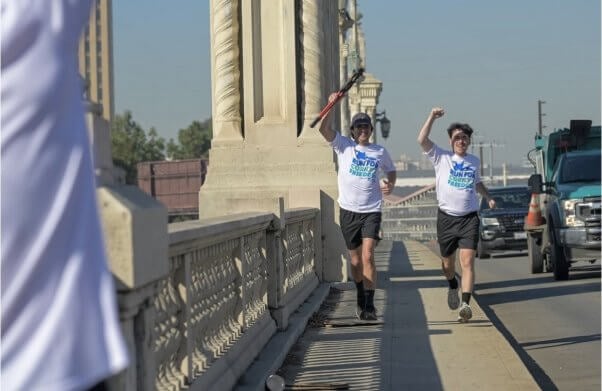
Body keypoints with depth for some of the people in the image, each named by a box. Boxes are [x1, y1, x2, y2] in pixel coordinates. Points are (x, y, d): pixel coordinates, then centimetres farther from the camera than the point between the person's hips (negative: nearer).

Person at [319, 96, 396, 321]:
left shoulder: (380, 152, 8)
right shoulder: (344, 146, 3)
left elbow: (391, 170, 25)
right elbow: (324, 128, -12)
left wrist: (391, 185, 4)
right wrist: (331, 105, -23)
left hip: (371, 211, -1)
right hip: (349, 211, 1)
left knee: (368, 256, -16)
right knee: (355, 260, 10)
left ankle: (369, 306, -18)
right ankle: (361, 298, 32)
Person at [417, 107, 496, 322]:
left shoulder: (474, 161, 12)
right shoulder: (441, 158, 1)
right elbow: (422, 140, -14)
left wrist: (488, 197, 19)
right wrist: (432, 117, -19)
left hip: (469, 218, 1)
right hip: (447, 217, 0)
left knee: (467, 262, -15)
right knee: (447, 262, 13)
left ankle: (465, 304, -24)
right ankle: (453, 286, 46)